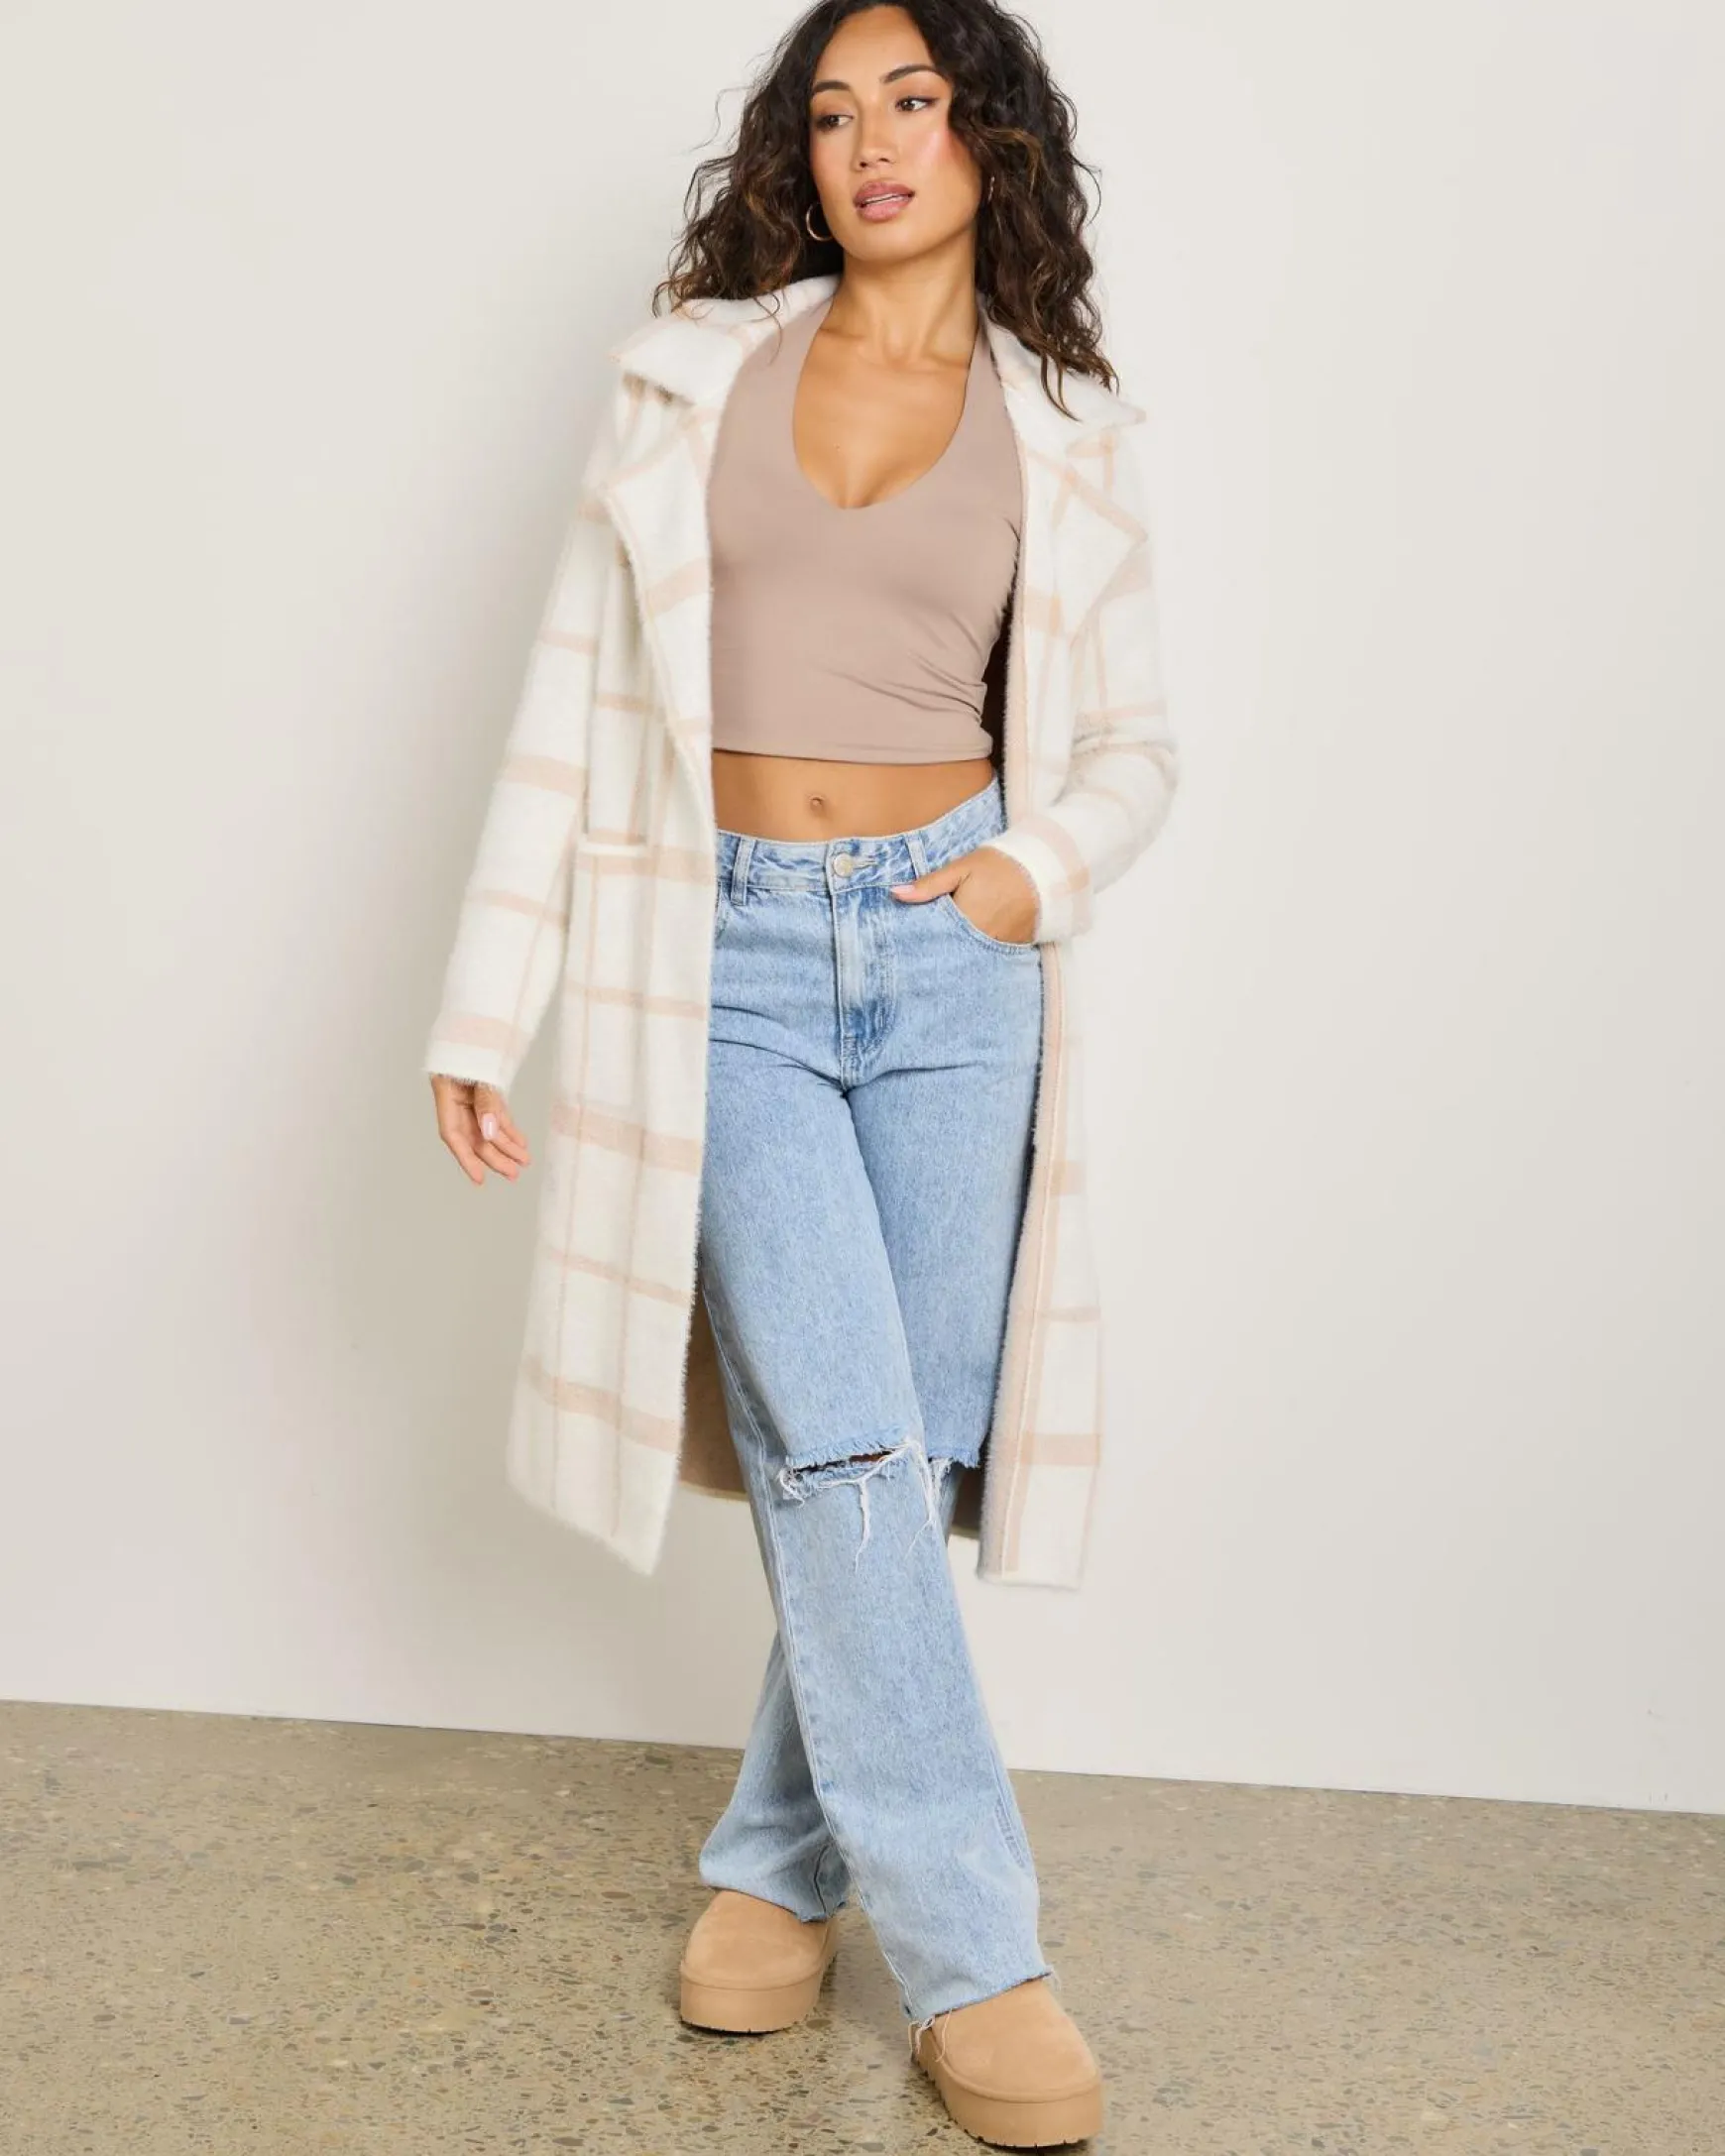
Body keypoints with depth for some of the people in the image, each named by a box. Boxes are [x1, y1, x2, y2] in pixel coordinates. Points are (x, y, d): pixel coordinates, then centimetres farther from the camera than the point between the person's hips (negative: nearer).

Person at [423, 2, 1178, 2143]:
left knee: (906, 1453, 2)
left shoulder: (1060, 435, 9)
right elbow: (572, 700, 6)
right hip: (722, 960, -1)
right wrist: (484, 1006, 2)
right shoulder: (691, 376, 8)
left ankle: (781, 1859, 23)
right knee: (841, 1442, -11)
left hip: (951, 960, 2)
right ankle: (969, 1953, 0)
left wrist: (1043, 865, -7)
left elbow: (1131, 746, 16)